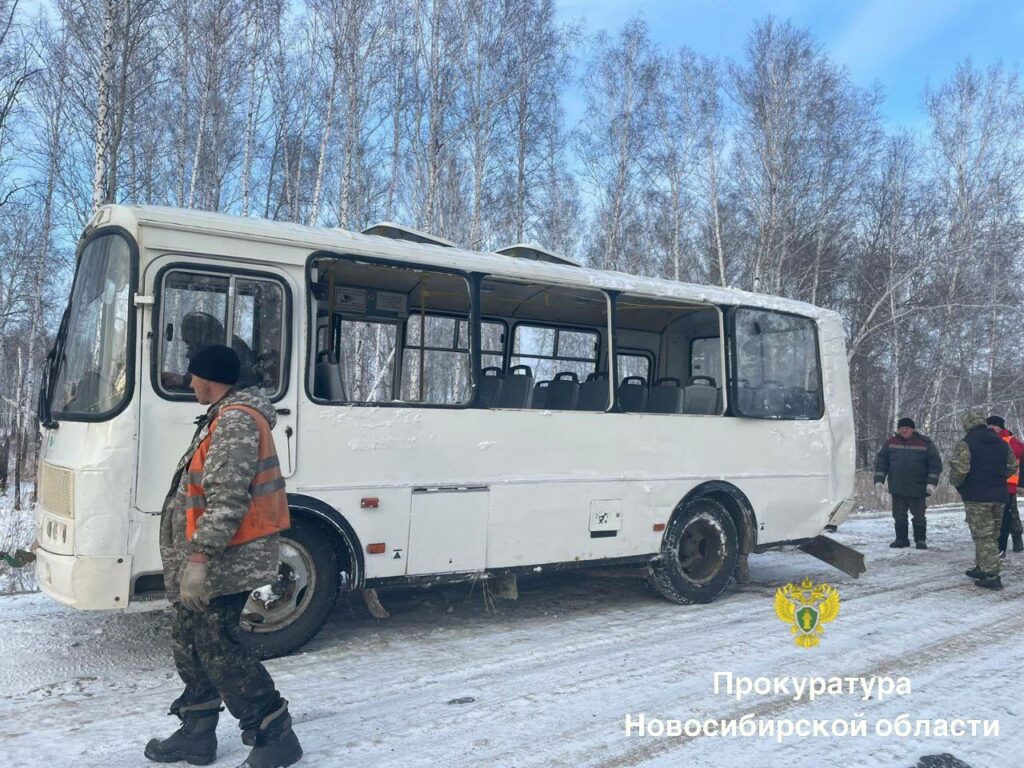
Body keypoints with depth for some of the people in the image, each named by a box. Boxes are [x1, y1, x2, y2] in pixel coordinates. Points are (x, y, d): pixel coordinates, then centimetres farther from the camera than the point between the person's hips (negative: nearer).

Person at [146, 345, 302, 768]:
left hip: (226, 560, -11)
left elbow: (227, 499, -26)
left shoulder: (235, 420, -18)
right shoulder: (225, 418, 17)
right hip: (215, 559, 11)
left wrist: (199, 557, -28)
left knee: (217, 647, -6)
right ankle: (196, 734, 30)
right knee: (190, 642, 17)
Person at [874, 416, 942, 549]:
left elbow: (935, 463, -4)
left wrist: (931, 482, -12)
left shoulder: (925, 443, -4)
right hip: (897, 488, 2)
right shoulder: (891, 443, 2)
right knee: (899, 516, 8)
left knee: (918, 516, 6)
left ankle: (921, 539, 19)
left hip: (917, 489, -2)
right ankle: (901, 539, 20)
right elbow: (881, 461, 5)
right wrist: (879, 479, -4)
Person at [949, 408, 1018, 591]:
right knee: (991, 535, 18)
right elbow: (1012, 467, 15)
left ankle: (991, 575, -8)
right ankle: (981, 568, 29)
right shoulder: (1001, 444, 9)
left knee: (983, 537, -4)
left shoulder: (966, 444, -14)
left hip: (977, 497, -7)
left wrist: (956, 482, -3)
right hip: (999, 497, 7)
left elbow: (959, 469, -23)